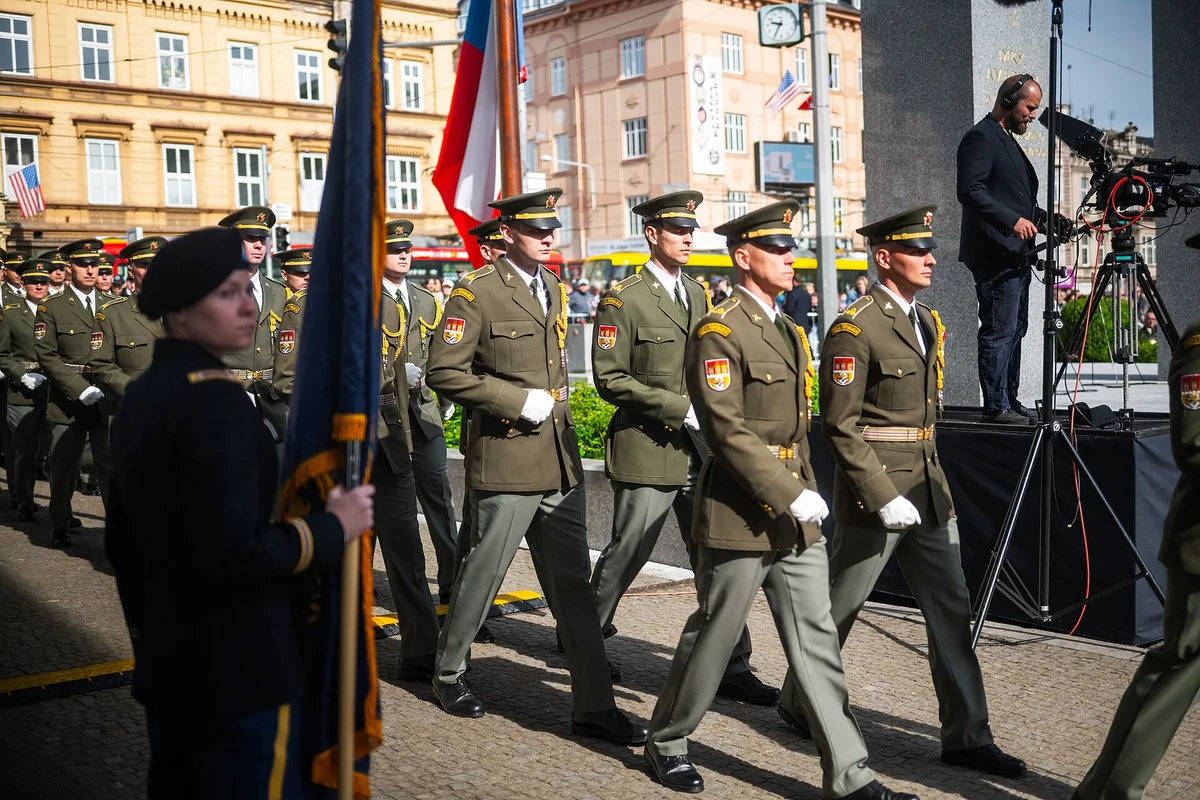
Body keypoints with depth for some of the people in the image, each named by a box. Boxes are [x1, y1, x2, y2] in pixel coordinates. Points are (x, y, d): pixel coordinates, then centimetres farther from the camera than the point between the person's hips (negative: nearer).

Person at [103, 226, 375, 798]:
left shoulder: (139, 397, 8)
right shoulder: (215, 401, -20)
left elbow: (122, 542, 15)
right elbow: (230, 553, -27)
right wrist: (333, 528, -14)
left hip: (167, 667, 9)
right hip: (240, 674, -9)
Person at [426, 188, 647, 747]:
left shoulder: (555, 289, 13)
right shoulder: (476, 293, -10)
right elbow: (443, 372, -15)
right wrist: (519, 401, -17)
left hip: (561, 463, 7)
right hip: (506, 465, -6)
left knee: (573, 584, 7)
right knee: (483, 574, 7)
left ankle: (594, 707, 12)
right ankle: (448, 673, 31)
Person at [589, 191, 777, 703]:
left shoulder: (697, 295, 13)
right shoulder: (624, 300, -9)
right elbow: (610, 379, -13)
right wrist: (680, 408, -17)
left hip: (699, 451, 6)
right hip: (646, 452, -6)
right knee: (625, 556, 6)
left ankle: (732, 669, 14)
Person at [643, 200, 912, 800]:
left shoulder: (788, 330, 15)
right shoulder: (719, 332, -12)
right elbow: (727, 430, -20)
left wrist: (807, 491, 15)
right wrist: (791, 496, -21)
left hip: (796, 519, 8)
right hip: (741, 518, -8)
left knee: (817, 642, 7)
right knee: (712, 637, 6)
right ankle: (665, 745, 26)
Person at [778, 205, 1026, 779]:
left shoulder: (928, 322, 13)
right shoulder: (855, 328, -14)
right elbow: (840, 426, -18)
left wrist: (931, 482, 20)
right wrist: (883, 497, -22)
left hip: (927, 488, 8)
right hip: (873, 493, -8)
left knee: (951, 608, 7)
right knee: (839, 608, 7)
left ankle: (966, 736, 15)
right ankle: (798, 704, 28)